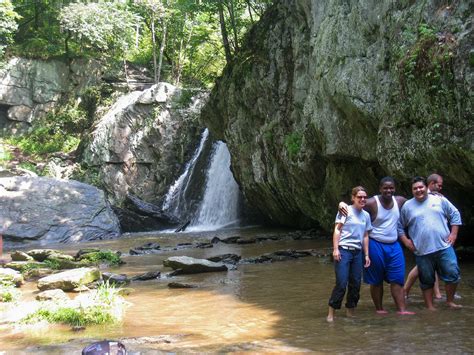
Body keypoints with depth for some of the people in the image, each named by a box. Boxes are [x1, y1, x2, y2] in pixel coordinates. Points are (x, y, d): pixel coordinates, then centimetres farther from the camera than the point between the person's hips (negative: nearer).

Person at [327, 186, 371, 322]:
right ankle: (331, 313, 0)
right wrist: (335, 249, -14)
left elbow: (365, 236, 17)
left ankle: (350, 313, 21)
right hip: (344, 250, -6)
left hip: (357, 252, 6)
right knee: (341, 283, -9)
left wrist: (366, 255, 13)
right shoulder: (346, 210, -3)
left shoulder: (366, 215, 13)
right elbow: (337, 229, -7)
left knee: (355, 284, 7)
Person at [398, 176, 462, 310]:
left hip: (444, 247, 0)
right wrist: (406, 240, 0)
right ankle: (430, 307, 19)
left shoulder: (439, 200, 4)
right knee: (427, 280, 8)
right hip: (422, 252, 0)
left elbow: (455, 214, 10)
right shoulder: (407, 206, 3)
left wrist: (454, 233, 2)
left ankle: (450, 301, 18)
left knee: (453, 274, -2)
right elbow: (399, 226, 10)